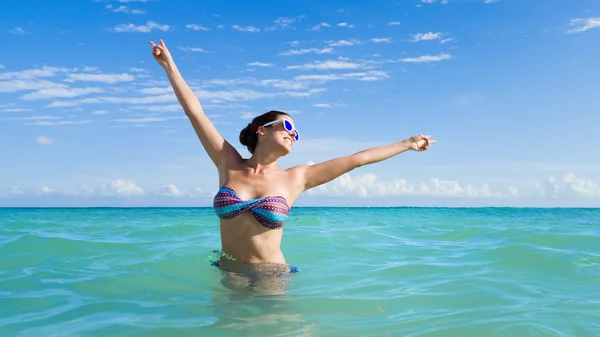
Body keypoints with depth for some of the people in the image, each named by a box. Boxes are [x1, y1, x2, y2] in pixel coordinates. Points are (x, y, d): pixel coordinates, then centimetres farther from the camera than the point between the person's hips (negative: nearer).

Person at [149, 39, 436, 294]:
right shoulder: (228, 164, 2)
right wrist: (169, 65, 7)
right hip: (227, 273, 1)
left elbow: (355, 160, 5)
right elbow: (194, 111, 4)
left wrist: (406, 144, 12)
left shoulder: (295, 178, 1)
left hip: (271, 276, 0)